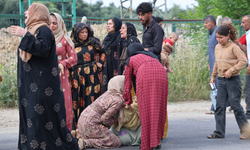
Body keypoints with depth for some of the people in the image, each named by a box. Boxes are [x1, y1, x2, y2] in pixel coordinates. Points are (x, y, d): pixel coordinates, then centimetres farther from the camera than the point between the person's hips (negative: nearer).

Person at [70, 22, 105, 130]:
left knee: (92, 99, -1)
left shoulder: (92, 42, 7)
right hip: (77, 76, -1)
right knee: (78, 100, -1)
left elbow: (103, 52, 20)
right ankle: (77, 126, 4)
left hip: (91, 75, 1)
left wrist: (101, 63, 8)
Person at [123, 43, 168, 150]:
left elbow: (127, 84, 29)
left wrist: (128, 103, 40)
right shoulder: (152, 56, 39)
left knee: (146, 111, 2)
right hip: (161, 76, 3)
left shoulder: (130, 61, 28)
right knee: (158, 109, 13)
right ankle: (157, 140, 13)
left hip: (145, 77, -3)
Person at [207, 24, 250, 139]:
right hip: (221, 80, 7)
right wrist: (213, 76, 23)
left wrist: (230, 71, -19)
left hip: (233, 80, -6)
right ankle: (219, 132, 10)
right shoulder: (217, 47, 10)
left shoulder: (233, 47, -11)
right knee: (219, 106, 4)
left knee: (235, 106, -3)